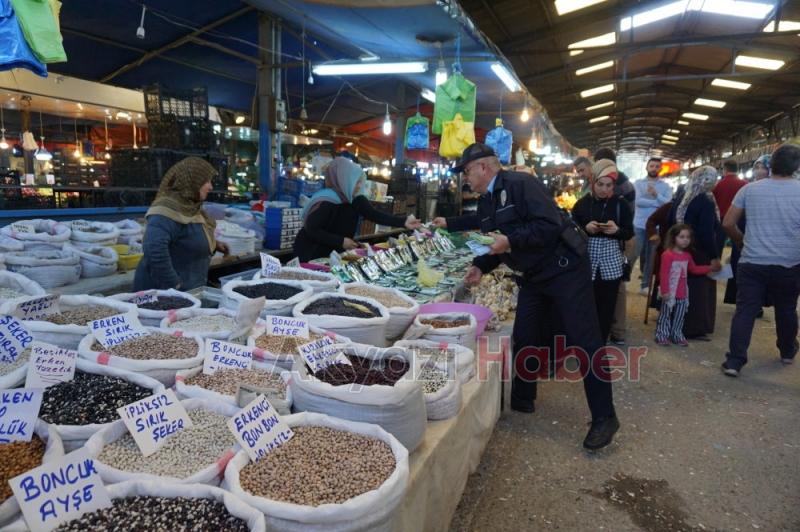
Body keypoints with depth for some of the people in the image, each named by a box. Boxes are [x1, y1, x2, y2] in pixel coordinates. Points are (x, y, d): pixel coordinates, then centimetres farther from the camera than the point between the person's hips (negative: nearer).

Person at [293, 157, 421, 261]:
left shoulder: (356, 200, -4)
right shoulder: (326, 202, -24)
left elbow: (375, 215, -12)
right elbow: (311, 230, -26)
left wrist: (403, 222, -22)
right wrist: (341, 241, -27)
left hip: (334, 253, 7)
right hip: (312, 254, -7)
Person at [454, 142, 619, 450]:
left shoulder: (521, 185, -17)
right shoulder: (486, 203, 10)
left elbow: (551, 225, -26)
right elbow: (496, 245, 15)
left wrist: (511, 240, -29)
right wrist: (480, 267, -2)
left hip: (563, 269, -8)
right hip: (533, 277, 9)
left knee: (584, 343, -3)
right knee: (524, 338, 11)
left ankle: (604, 417, 8)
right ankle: (522, 399, 29)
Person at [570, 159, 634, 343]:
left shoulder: (620, 203, 2)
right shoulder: (582, 203, 3)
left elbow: (629, 232, 4)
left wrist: (616, 230, -16)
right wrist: (586, 228, -14)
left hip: (612, 261, 0)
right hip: (587, 259, 0)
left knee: (607, 305, 6)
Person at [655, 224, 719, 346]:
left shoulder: (687, 255, 8)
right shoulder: (667, 255, -17)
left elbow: (694, 269, 23)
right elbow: (664, 274, -18)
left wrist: (710, 268, 17)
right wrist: (664, 291, -19)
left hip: (683, 293, 7)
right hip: (670, 293, -7)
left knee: (679, 316, 15)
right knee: (665, 315, 4)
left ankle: (677, 336, 28)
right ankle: (661, 336, 14)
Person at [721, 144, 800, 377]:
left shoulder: (750, 189, -1)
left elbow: (727, 224, 1)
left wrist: (741, 242, 18)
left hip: (752, 263, 0)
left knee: (744, 311, 1)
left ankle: (734, 361, -3)